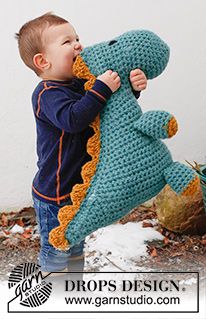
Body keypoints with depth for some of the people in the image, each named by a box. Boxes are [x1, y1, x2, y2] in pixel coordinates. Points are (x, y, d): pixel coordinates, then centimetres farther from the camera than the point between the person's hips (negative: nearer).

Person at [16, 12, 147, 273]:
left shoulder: (82, 85, 3)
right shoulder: (47, 94, -22)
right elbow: (72, 119, -40)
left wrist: (132, 87, -12)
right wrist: (102, 88, -39)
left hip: (79, 186, 9)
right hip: (54, 194, -9)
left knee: (76, 246, 26)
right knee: (55, 254, 6)